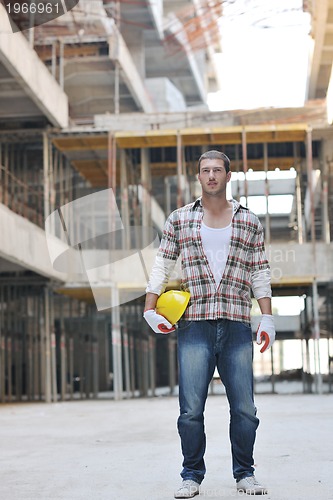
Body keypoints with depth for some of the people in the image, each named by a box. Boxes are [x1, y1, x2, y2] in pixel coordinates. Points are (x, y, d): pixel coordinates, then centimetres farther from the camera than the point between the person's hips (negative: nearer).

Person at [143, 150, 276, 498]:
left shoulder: (249, 222, 12)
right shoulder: (179, 219, 10)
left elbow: (259, 273, 12)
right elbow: (162, 266, 11)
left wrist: (267, 318, 4)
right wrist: (150, 310, 2)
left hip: (237, 327, 1)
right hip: (194, 326, -1)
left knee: (244, 408, 1)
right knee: (191, 410, -3)